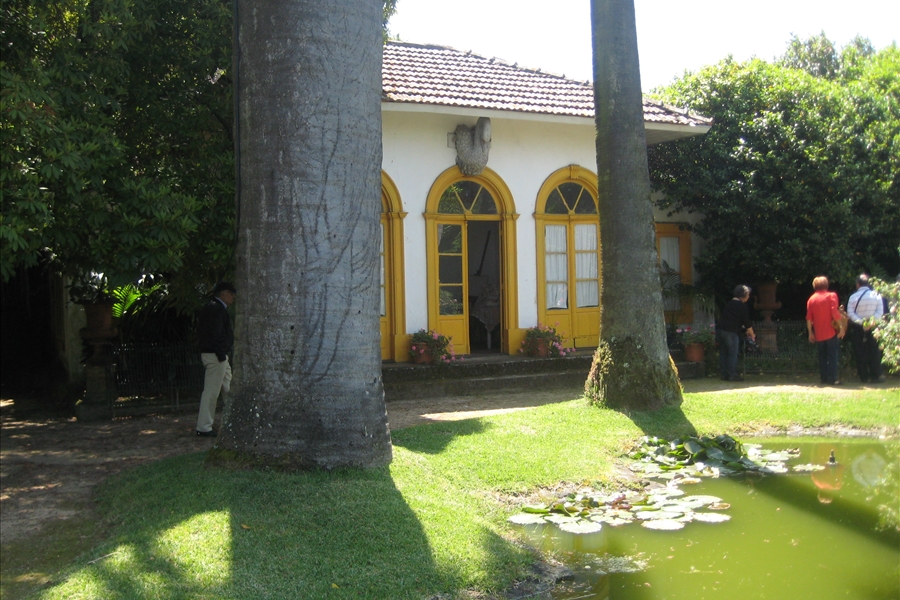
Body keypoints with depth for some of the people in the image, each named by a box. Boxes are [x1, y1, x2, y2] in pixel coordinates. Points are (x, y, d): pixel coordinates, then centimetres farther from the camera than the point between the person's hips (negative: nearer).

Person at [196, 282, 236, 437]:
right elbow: (216, 334, -22)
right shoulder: (218, 309, -14)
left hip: (218, 355, 11)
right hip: (216, 355, -11)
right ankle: (204, 428, -1)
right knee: (211, 391, -6)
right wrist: (221, 354, -19)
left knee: (229, 387, 15)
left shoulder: (209, 308, 17)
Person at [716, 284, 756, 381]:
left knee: (723, 353, 11)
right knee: (732, 353, -2)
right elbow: (746, 322, -2)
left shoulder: (730, 303, 20)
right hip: (731, 332, -7)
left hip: (719, 329, 8)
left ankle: (723, 374, 14)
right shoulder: (742, 306, -4)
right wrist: (752, 334, 11)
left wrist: (745, 330, 33)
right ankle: (732, 375, -2)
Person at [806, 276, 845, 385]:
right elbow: (835, 313, -15)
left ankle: (824, 378, 12)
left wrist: (810, 333, 9)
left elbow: (809, 318, 3)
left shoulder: (811, 299, 6)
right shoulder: (831, 296, -4)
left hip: (818, 334, 3)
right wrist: (841, 327, -10)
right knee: (833, 356, 0)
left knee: (822, 356, 12)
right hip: (831, 332, -3)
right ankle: (832, 379, -4)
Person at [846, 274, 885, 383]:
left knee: (860, 353, 6)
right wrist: (872, 322, -18)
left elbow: (850, 313, -13)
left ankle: (864, 376, 7)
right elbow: (880, 311, -11)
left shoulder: (853, 297, -6)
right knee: (874, 352, 8)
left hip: (857, 328, 0)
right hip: (873, 328, 0)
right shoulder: (876, 295, -3)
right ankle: (875, 376, 6)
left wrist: (861, 322, -16)